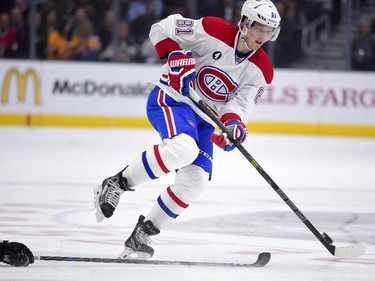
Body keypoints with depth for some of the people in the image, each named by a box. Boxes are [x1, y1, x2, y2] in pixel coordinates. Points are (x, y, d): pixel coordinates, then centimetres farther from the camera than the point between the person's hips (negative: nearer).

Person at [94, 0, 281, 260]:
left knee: (195, 181, -7)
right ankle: (116, 185, -21)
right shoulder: (213, 30, -16)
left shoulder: (261, 70, -2)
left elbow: (240, 104, -7)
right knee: (184, 148, -35)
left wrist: (232, 125, -28)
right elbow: (162, 29, -10)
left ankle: (144, 233, 6)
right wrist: (175, 56, -25)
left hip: (204, 118, 7)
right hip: (171, 99, -7)